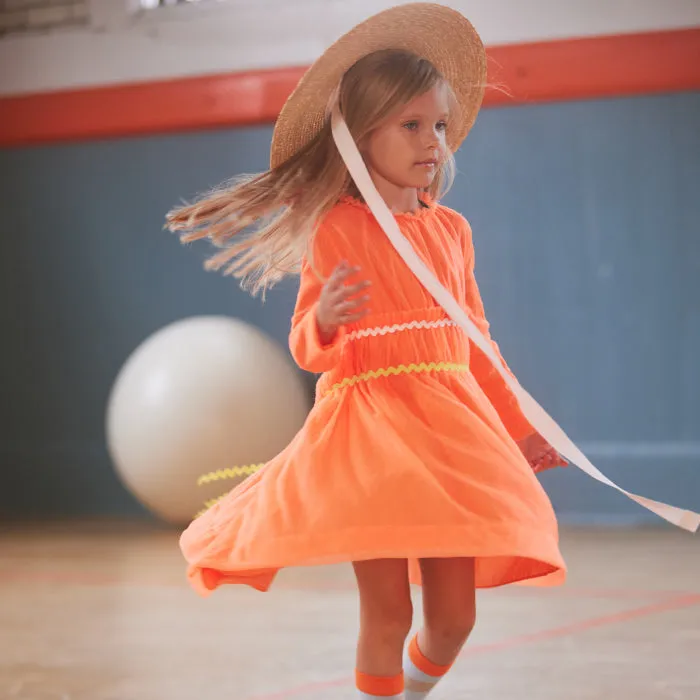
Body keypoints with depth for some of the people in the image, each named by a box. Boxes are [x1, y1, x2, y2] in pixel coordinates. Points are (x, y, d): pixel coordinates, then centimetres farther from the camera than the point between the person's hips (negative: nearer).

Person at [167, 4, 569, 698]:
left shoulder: (451, 230, 12)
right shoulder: (335, 230, -2)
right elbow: (306, 349, -4)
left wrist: (517, 429, 24)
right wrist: (325, 321, -27)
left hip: (450, 424, 5)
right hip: (368, 425, -4)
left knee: (454, 615, 4)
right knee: (388, 615, -8)